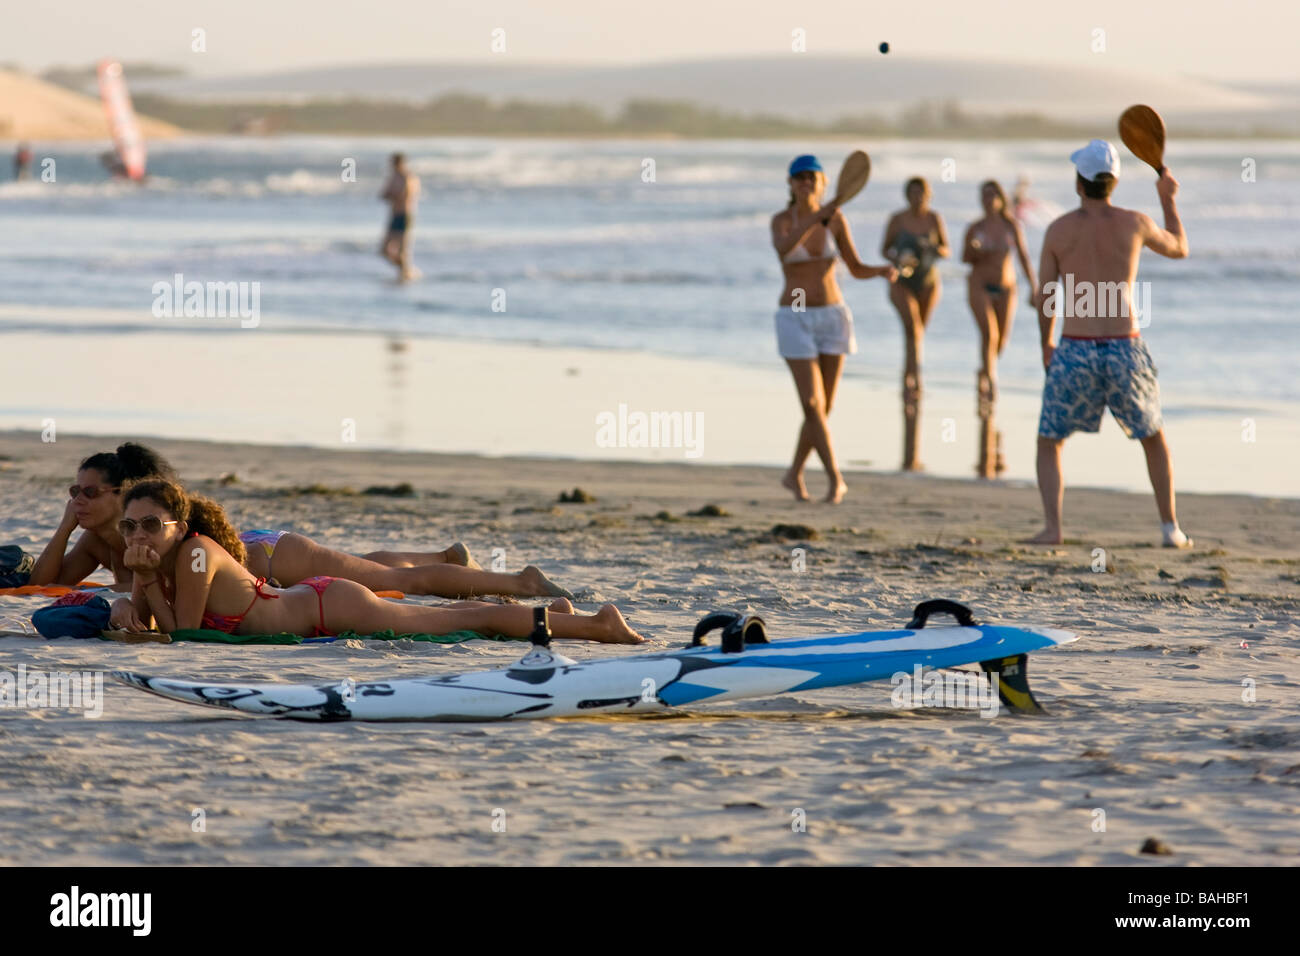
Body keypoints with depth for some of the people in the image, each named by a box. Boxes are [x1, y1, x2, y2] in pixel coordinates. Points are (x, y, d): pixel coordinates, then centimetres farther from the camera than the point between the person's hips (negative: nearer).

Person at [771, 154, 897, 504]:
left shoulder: (835, 219, 2)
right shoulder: (780, 221, -7)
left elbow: (857, 269, 5)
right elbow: (783, 249, -31)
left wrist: (883, 270, -16)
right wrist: (816, 218, -41)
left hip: (832, 317, 3)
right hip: (795, 320, -3)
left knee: (823, 406, 5)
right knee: (812, 403, -14)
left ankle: (794, 475, 24)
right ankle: (836, 478, -7)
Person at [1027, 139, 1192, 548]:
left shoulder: (1058, 230, -1)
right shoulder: (1135, 223, -1)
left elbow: (1046, 297, 4)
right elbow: (1179, 249, 20)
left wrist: (1046, 346, 20)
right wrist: (1169, 199, 34)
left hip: (1074, 350, -1)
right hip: (1124, 350, 1)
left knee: (1048, 442, 13)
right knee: (1154, 437, 22)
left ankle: (1052, 526, -4)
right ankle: (1170, 526, 17)